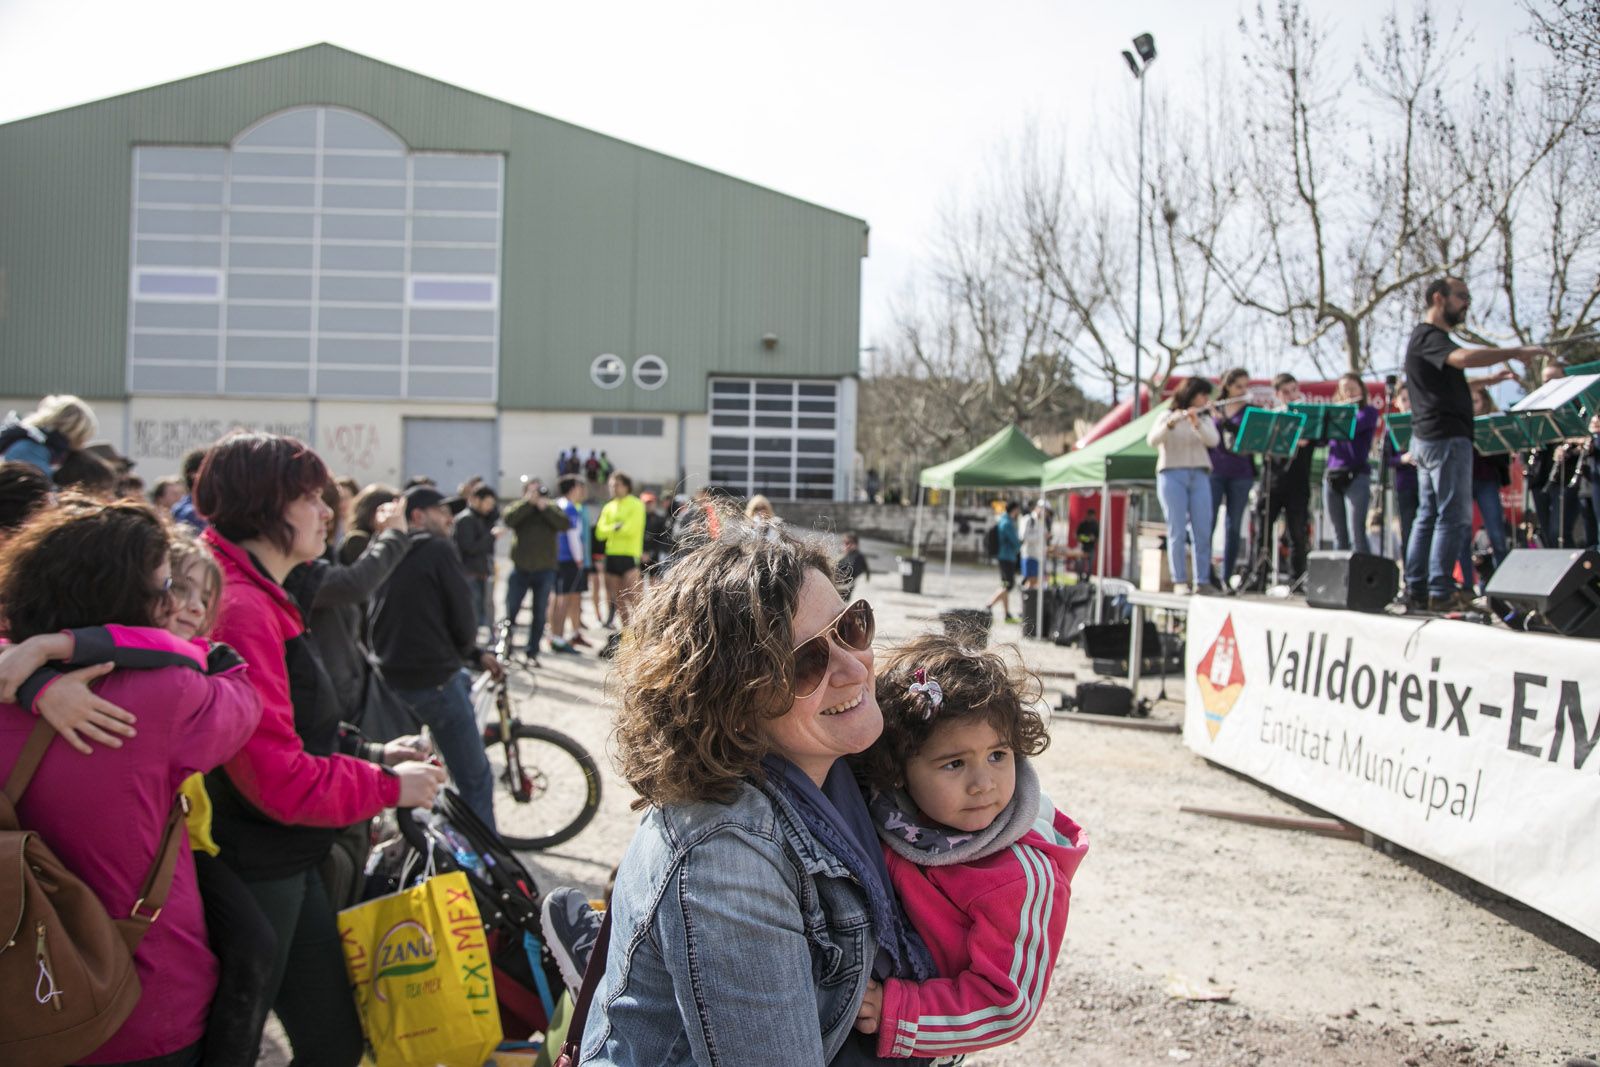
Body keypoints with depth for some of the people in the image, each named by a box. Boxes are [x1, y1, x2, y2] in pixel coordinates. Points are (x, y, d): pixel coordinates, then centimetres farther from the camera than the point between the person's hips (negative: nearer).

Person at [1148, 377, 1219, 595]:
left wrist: (1196, 422, -18)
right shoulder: (1165, 417, 10)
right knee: (1177, 531, -9)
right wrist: (1171, 423, -24)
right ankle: (1179, 581, -9)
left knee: (1203, 531, -6)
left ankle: (1203, 581, -5)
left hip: (1199, 477, 3)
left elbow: (1213, 440, -2)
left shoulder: (1206, 420, 19)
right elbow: (1152, 440, -8)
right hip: (1172, 475, -3)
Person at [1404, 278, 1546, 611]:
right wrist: (1516, 353, -27)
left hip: (1428, 439, 10)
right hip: (1446, 437, -10)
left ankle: (1416, 588, 11)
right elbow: (1465, 358, -32)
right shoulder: (1428, 337, -12)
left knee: (1428, 515, 9)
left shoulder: (1430, 338, 21)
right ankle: (1441, 591, -9)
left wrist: (1489, 380, 23)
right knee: (1455, 517, -9)